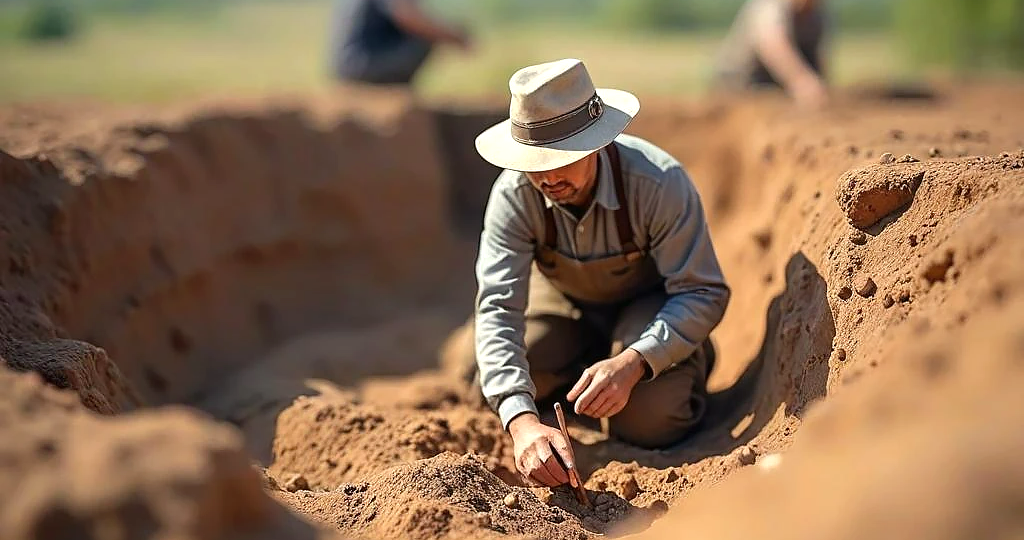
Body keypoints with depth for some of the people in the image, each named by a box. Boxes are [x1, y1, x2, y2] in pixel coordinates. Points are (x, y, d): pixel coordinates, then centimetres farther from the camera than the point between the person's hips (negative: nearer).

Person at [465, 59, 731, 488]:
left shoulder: (660, 183, -36)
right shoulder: (514, 195, -30)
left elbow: (704, 293, -28)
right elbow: (498, 307, -34)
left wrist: (631, 363, -44)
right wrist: (521, 421, -50)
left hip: (651, 301, -2)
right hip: (563, 299, 3)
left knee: (649, 420, -23)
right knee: (500, 390, -17)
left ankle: (692, 358, 12)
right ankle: (586, 363, 14)